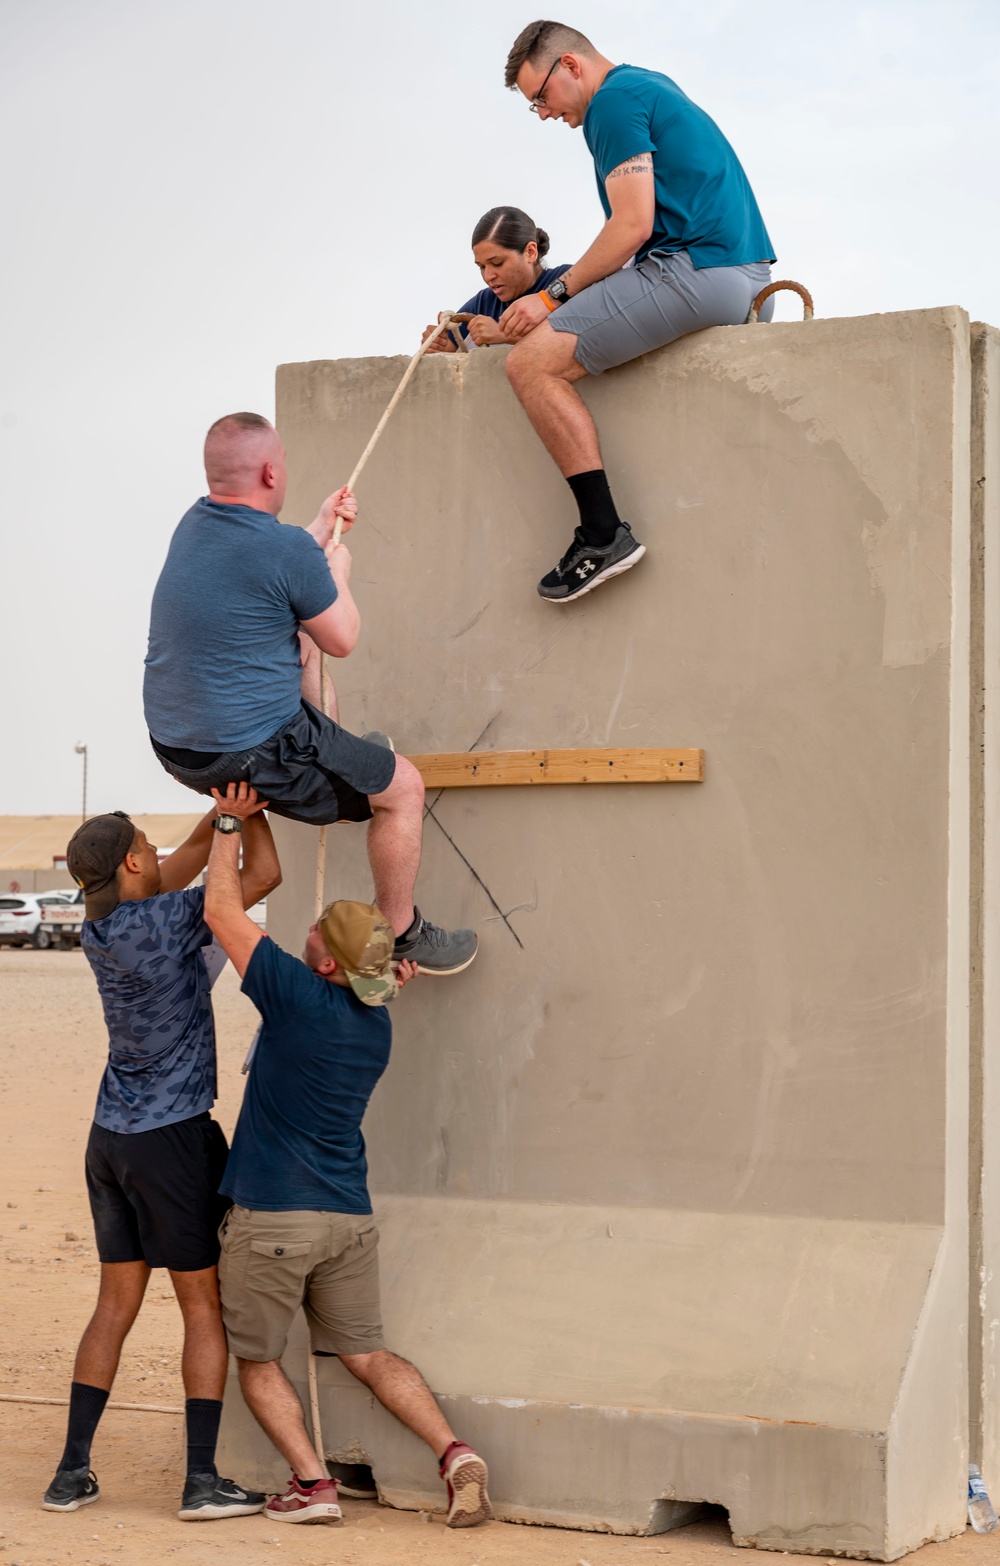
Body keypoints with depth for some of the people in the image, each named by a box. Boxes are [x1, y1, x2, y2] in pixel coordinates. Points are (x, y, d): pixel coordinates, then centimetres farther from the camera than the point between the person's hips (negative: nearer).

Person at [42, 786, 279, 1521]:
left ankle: (73, 1471, 12)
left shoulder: (99, 929, 3)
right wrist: (248, 812, 0)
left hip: (111, 1139, 7)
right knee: (206, 1307, 1)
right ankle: (203, 1480, -1)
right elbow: (264, 875, -11)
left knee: (116, 1305, 13)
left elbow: (171, 879, 17)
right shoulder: (165, 923, -18)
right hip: (176, 1139, -7)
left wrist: (220, 813, 7)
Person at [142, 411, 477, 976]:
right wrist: (338, 570, 10)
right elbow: (343, 642, -8)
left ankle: (339, 752, 50)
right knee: (404, 785, 6)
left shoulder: (195, 523, 3)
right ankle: (401, 934, 18)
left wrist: (321, 529, 34)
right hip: (249, 756, -9)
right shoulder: (288, 549, -23)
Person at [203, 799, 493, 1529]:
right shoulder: (377, 1024, 5)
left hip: (274, 1216, -6)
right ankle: (456, 1454, 0)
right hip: (350, 1216, 6)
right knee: (367, 1353, 15)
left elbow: (223, 909, -11)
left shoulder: (303, 997, -17)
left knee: (257, 1360, 11)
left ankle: (312, 1482, 2)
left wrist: (231, 823, -2)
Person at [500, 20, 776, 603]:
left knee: (534, 361, -14)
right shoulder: (653, 86, 25)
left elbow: (633, 225, -15)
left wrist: (553, 296, -8)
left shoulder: (615, 101, -7)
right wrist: (571, 293, 22)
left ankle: (605, 533, -20)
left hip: (696, 271, -11)